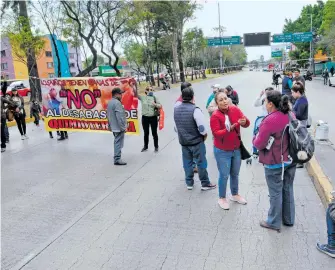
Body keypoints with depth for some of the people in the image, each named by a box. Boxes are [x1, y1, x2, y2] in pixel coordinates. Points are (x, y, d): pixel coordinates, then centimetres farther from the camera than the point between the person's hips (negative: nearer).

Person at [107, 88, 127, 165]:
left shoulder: (110, 102, 14)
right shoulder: (117, 103, -18)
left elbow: (109, 115, 18)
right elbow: (120, 117, -22)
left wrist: (110, 125, 22)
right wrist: (123, 127, -18)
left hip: (114, 127, 10)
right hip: (119, 127, -10)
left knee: (117, 142, 18)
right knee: (118, 143, -5)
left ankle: (117, 158, 25)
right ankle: (117, 159, -2)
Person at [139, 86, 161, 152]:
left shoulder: (155, 98, 1)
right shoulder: (143, 97, 2)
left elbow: (160, 106, -1)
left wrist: (155, 104, -22)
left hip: (153, 117, -1)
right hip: (145, 117, 1)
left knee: (154, 133, 6)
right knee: (146, 133, 12)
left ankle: (156, 147, 18)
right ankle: (145, 146, 26)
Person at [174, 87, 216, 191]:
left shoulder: (176, 109, 0)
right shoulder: (195, 109, -20)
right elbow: (202, 127, -20)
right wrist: (205, 135, -1)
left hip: (183, 141, 5)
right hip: (197, 141, -5)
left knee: (187, 163, 16)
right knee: (201, 163, 7)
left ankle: (189, 183, 26)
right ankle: (205, 184, 17)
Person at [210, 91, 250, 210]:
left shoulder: (235, 109, -5)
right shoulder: (215, 116, -18)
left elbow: (247, 124, -8)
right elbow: (216, 134, -24)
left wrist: (244, 122, -31)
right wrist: (228, 130, -39)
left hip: (237, 149, 5)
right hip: (222, 151, -5)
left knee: (235, 174, 19)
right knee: (224, 175, 4)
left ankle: (235, 194, 40)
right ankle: (222, 198, 24)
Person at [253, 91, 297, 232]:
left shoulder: (269, 121, -23)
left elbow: (259, 144, -17)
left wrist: (255, 138, 2)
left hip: (275, 163, -7)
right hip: (290, 160, 7)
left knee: (275, 193, 6)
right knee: (288, 190, 19)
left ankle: (274, 223, 20)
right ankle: (288, 219, 33)